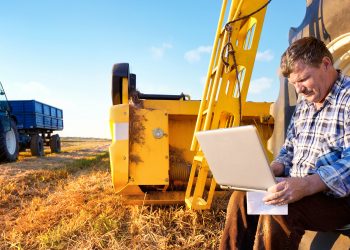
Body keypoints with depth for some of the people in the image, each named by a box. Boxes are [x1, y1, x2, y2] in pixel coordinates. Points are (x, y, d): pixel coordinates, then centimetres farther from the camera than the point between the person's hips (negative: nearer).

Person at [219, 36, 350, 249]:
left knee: (276, 212, -31)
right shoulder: (304, 104, 15)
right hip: (297, 190, 8)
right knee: (241, 197, -9)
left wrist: (307, 185, -36)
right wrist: (272, 170, 1)